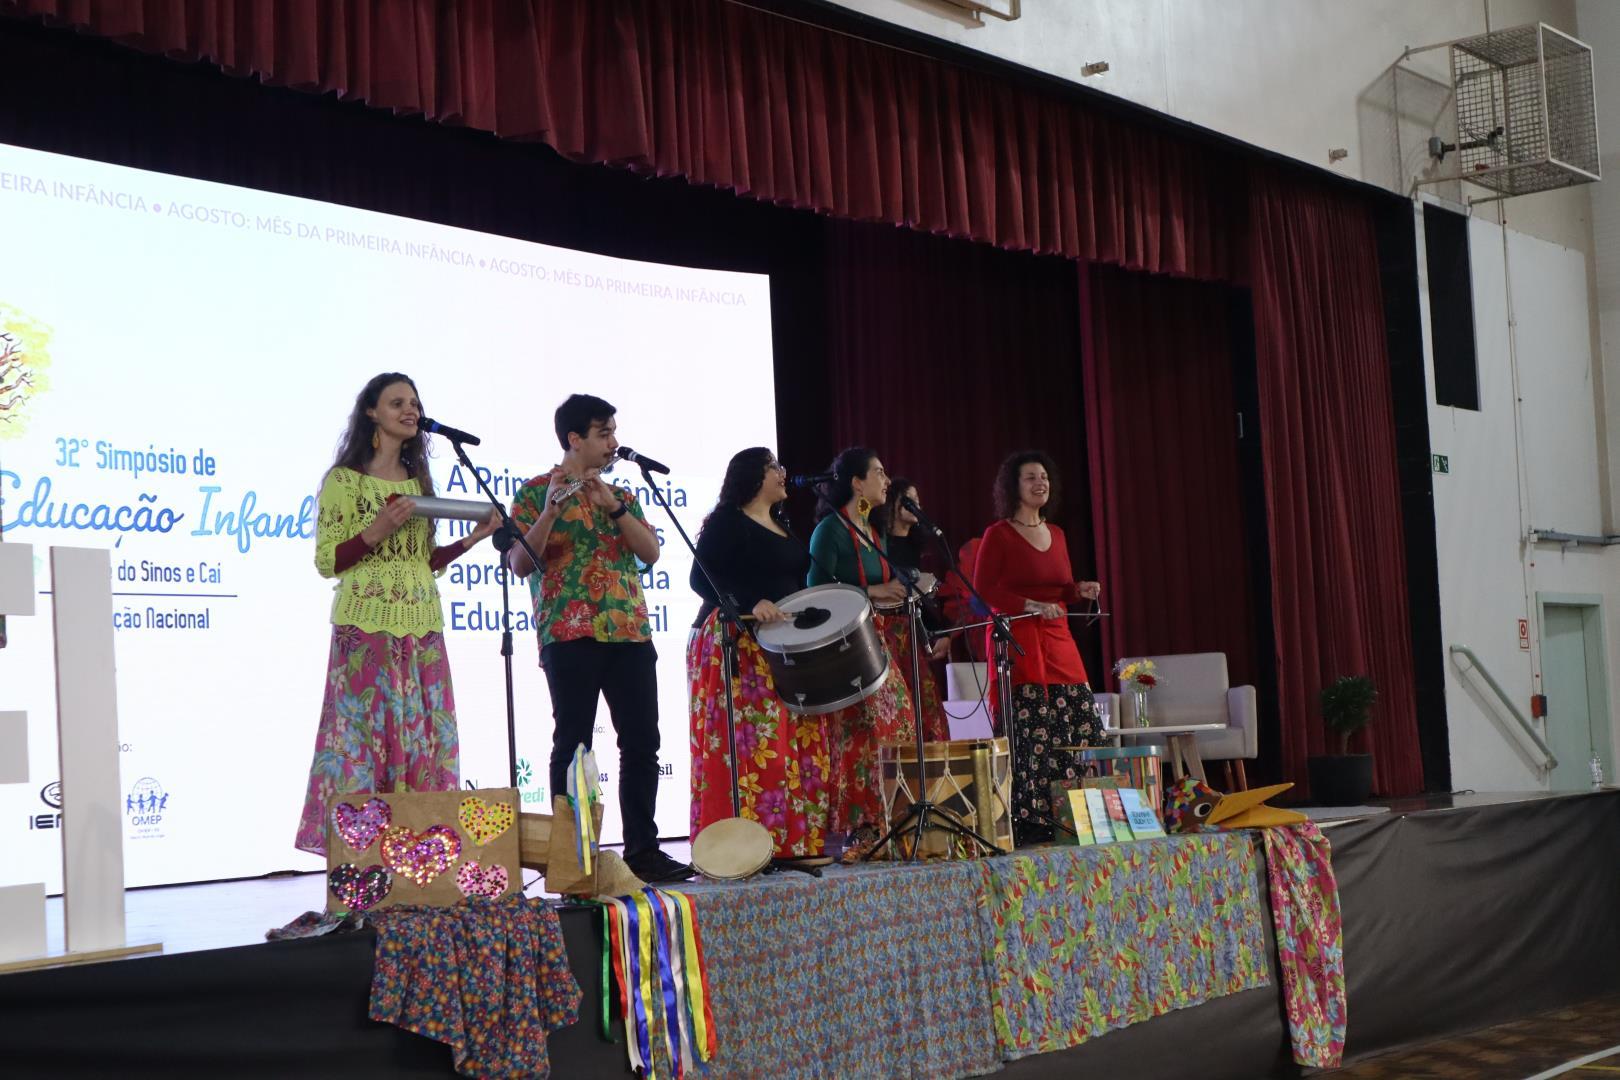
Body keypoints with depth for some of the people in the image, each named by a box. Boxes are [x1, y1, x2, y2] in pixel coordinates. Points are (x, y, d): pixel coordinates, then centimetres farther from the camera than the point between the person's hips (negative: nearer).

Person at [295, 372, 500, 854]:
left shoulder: (418, 480, 16)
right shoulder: (345, 480, -1)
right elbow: (327, 561, -4)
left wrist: (471, 539, 8)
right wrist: (375, 532, -17)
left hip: (422, 626, 6)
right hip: (367, 626, -6)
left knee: (425, 739, 2)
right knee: (365, 734, -8)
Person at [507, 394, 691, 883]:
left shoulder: (622, 495, 18)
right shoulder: (537, 492, 3)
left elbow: (650, 553, 4)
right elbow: (519, 564, -7)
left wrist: (613, 507, -8)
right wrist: (550, 511, -20)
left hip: (630, 633, 5)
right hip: (570, 635, -5)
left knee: (642, 744, 4)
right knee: (573, 746, -3)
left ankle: (643, 849, 10)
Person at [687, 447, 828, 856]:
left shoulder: (781, 529, 22)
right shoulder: (726, 522, -3)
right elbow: (701, 579, -14)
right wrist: (750, 603, -26)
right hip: (737, 645, -8)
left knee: (799, 744, 2)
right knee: (749, 743, -14)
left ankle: (794, 843, 7)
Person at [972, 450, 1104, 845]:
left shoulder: (1056, 534, 16)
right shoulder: (998, 535, -3)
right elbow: (982, 592, -8)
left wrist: (1080, 589, 3)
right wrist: (1030, 606, -18)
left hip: (1058, 642, 7)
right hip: (1017, 642, -7)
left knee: (1082, 727, 0)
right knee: (1029, 735, -12)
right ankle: (1028, 826, -7)